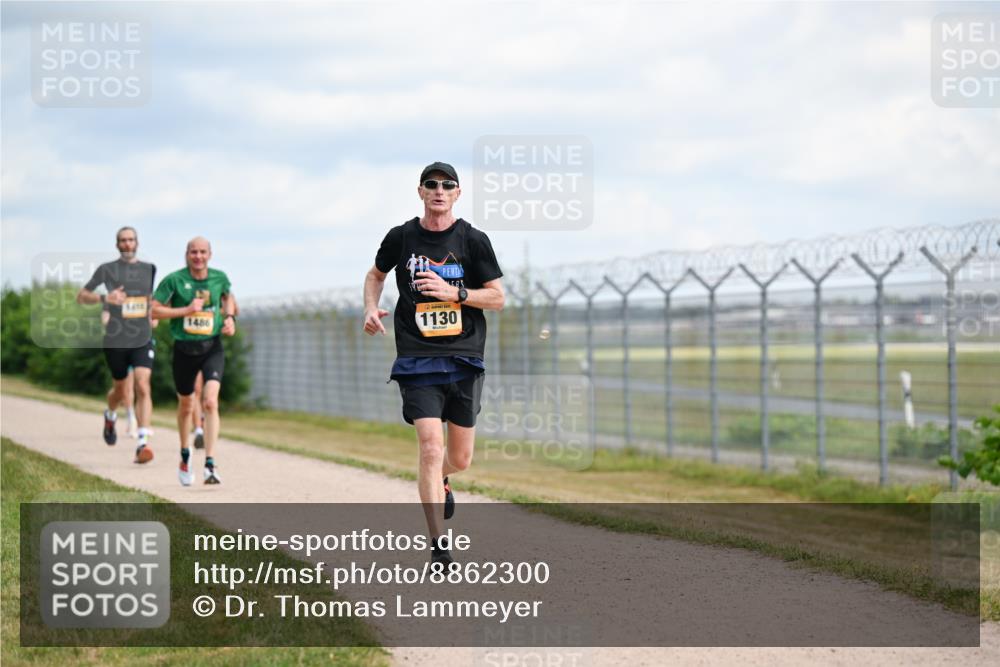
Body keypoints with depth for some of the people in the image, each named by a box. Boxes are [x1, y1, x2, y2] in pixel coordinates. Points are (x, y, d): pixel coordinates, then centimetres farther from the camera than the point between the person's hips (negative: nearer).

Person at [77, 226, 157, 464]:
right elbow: (81, 296, 1)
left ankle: (142, 444, -24)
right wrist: (105, 298, -16)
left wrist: (152, 315, 12)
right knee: (120, 390, 13)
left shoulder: (148, 269, 10)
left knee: (143, 388, -17)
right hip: (115, 340, -1)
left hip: (143, 340, 1)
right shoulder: (107, 269, 0)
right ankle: (110, 416, 50)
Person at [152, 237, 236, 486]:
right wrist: (187, 310, -17)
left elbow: (228, 296, 23)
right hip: (184, 349, 0)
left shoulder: (220, 278, 1)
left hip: (212, 347, 0)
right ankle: (185, 456, 40)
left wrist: (230, 318, 5)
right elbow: (154, 309, -10)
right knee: (186, 406, 16)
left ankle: (210, 465, -21)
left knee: (210, 403, -19)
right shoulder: (174, 280, -8)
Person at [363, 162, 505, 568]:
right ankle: (438, 546, -12)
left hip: (465, 358, 1)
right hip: (417, 362, -1)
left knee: (460, 458, 9)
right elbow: (376, 274, 22)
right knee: (431, 447, -16)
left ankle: (440, 482, 47)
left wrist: (454, 292, -13)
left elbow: (497, 298, 2)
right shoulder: (402, 237, 3)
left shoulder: (473, 240, 1)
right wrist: (371, 308, 3)